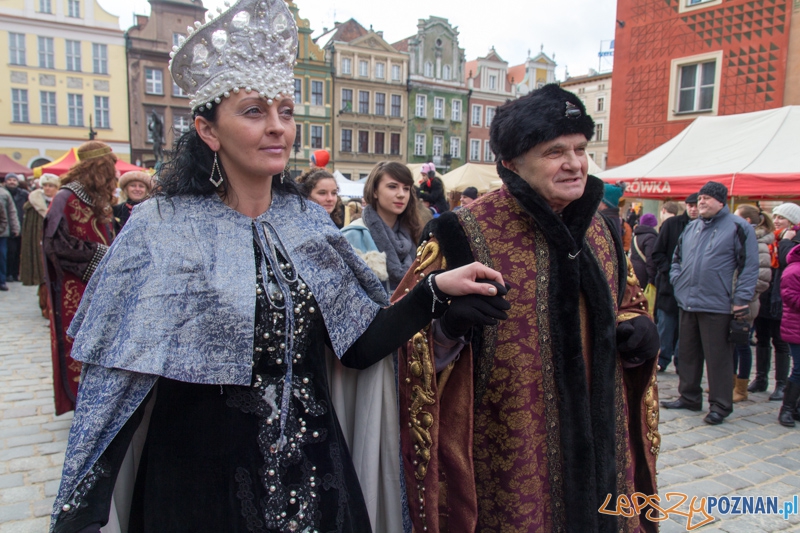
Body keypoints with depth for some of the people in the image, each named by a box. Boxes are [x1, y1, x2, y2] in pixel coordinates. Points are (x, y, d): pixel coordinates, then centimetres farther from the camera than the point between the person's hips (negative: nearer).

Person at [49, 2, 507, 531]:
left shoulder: (309, 220, -1)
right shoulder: (158, 231, -12)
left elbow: (360, 345, -1)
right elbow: (115, 383, -11)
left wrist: (435, 291, -12)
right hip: (202, 484, -3)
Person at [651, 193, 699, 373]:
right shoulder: (671, 224, 0)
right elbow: (657, 253, 1)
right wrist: (670, 271, -10)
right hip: (669, 284, 0)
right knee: (666, 324, 5)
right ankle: (662, 360, 15)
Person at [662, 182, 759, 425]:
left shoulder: (738, 227, -5)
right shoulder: (691, 227, 15)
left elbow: (749, 266, -8)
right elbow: (677, 257, 26)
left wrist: (741, 300, -13)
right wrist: (677, 280, 10)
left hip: (717, 306, -6)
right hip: (687, 303, 7)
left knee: (718, 357, 1)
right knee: (688, 353, 14)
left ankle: (720, 405, 13)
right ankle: (689, 397, 27)